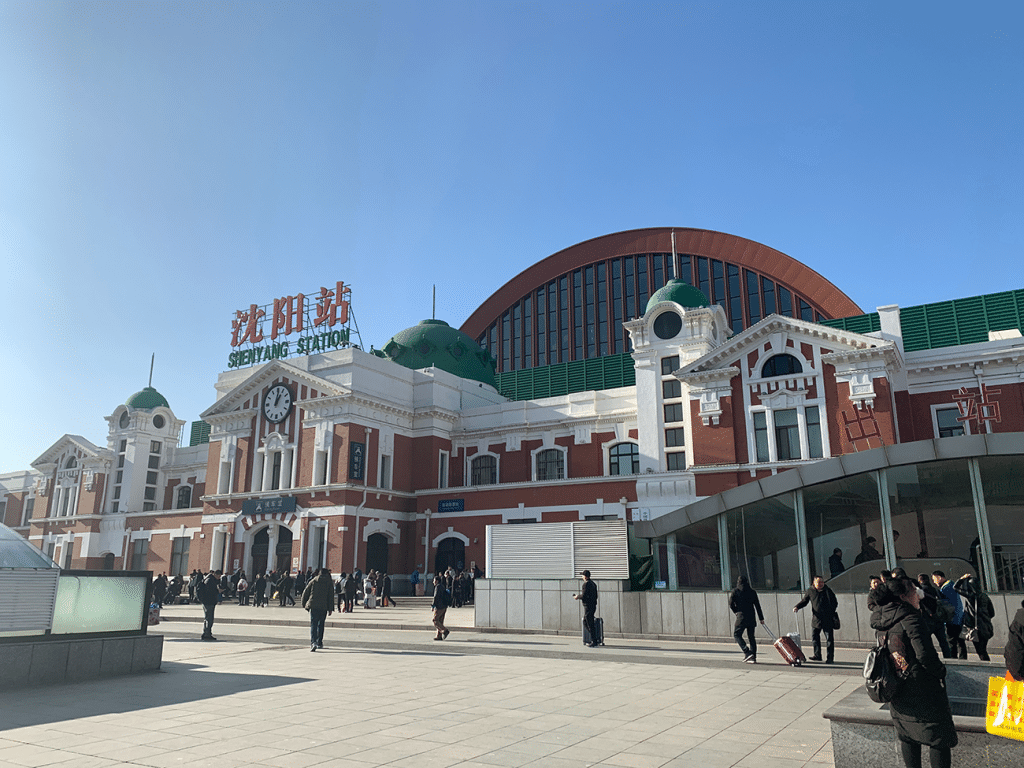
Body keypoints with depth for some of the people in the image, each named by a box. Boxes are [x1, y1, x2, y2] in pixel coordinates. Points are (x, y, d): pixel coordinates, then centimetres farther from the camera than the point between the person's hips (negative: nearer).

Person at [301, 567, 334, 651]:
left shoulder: (313, 581, 8)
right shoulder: (329, 582, 5)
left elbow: (305, 592, 8)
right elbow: (331, 596, 1)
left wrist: (304, 604, 18)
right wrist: (330, 609, 3)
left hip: (313, 606, 0)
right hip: (324, 607, 0)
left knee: (313, 624, -3)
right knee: (321, 624, 17)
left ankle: (313, 642, -21)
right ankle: (319, 643, 23)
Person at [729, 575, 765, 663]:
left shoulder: (735, 591, -1)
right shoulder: (752, 591, 9)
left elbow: (731, 604, -4)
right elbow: (757, 605, 8)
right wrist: (761, 618, 12)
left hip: (741, 617, -4)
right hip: (751, 617, 4)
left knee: (737, 634, 4)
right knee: (751, 637, 11)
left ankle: (747, 652, -11)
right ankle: (753, 657, 7)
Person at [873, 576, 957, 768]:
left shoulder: (887, 622, 3)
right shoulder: (911, 619, -19)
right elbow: (925, 654, -23)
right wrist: (941, 671, -7)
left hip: (898, 692, 8)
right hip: (922, 691, -8)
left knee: (908, 736, 17)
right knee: (939, 737, 2)